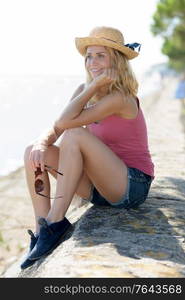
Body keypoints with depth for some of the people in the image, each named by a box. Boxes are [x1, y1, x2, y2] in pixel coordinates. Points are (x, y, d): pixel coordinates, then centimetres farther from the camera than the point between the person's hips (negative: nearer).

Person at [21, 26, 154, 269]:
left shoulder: (120, 98, -18)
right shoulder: (85, 91, 6)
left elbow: (66, 122, -26)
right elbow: (56, 128, 0)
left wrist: (95, 85, -21)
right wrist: (41, 144, -21)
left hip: (132, 186, -8)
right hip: (101, 188, 8)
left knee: (75, 135, -29)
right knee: (33, 153, -8)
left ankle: (56, 222, -25)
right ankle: (42, 231, -14)